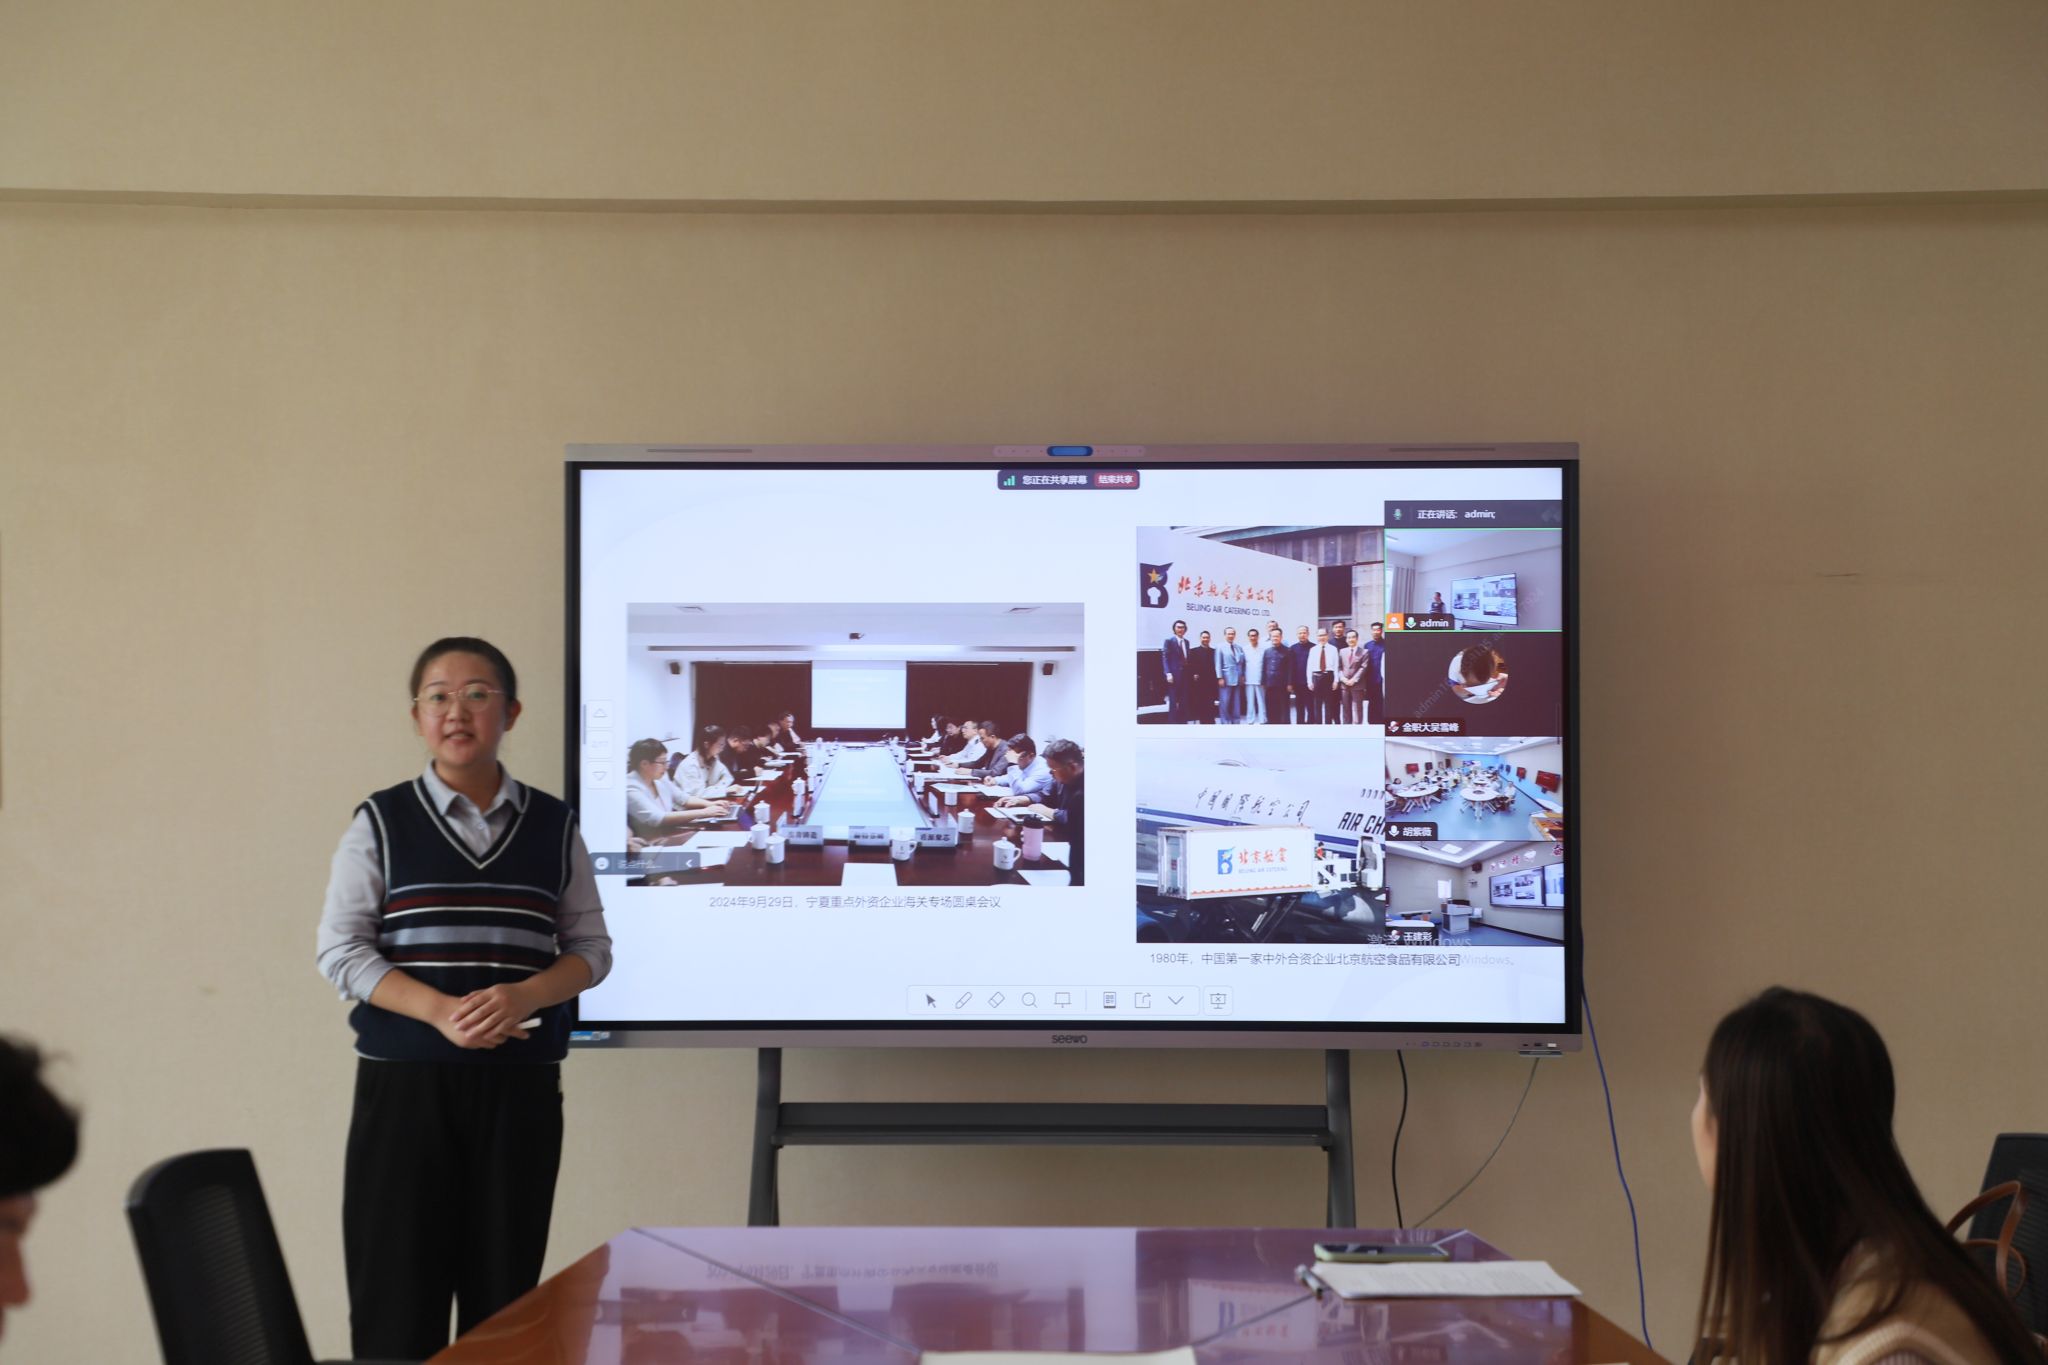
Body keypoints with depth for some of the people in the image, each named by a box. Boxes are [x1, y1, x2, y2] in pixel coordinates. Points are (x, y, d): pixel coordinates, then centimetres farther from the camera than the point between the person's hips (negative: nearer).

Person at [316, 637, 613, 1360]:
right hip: (405, 1078, -1)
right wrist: (440, 1011, -16)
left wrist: (524, 995, -12)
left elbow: (591, 947, 9)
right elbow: (341, 950, -2)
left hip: (520, 1083, 2)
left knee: (506, 1288, 1)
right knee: (398, 1291, -4)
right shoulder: (382, 822, 3)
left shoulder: (553, 826, 8)